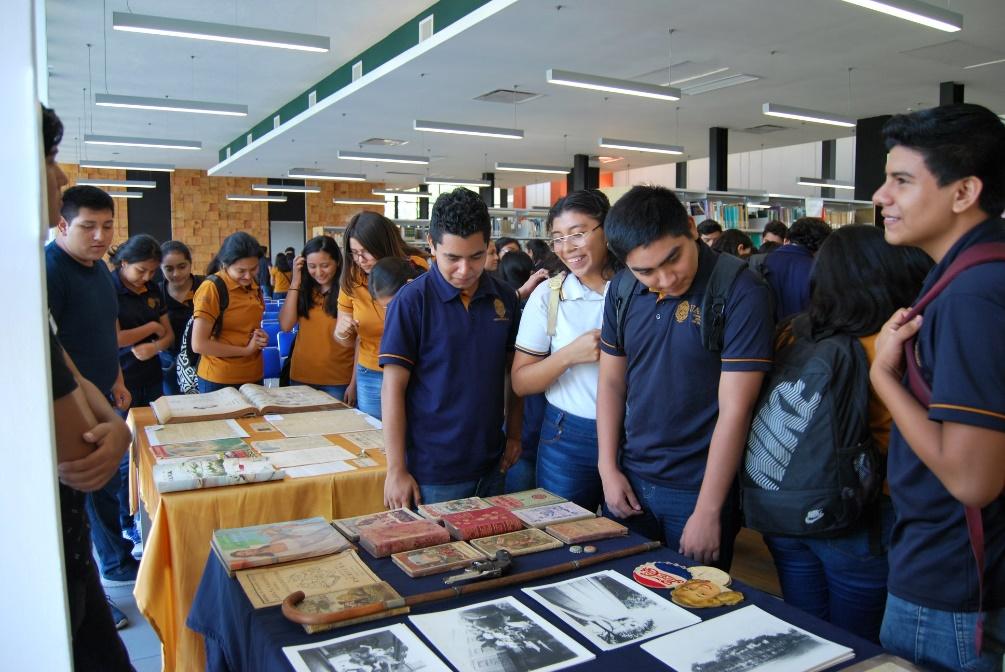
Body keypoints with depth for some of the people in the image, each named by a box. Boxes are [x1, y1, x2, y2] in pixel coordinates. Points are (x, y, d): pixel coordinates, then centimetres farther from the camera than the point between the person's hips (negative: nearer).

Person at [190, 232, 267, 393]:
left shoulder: (253, 286, 5)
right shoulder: (211, 289, -15)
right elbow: (198, 345, -20)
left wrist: (260, 337, 1)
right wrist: (246, 350, -14)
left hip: (254, 376, 6)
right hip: (219, 381, -6)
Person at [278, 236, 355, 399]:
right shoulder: (304, 289, 5)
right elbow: (285, 326, -7)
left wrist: (354, 384, -21)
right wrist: (295, 283, -9)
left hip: (337, 381, -4)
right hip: (301, 376, 4)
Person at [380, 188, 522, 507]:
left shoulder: (504, 298, 1)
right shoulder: (412, 300, -13)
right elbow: (393, 387, -12)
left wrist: (514, 433, 7)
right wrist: (396, 470, -13)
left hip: (491, 467, 5)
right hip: (432, 474, -4)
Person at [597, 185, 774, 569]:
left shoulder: (741, 293, -19)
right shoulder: (623, 289, -2)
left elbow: (734, 410, -19)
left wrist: (707, 513, -17)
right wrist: (608, 469, 1)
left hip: (699, 489, -4)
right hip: (631, 481, 5)